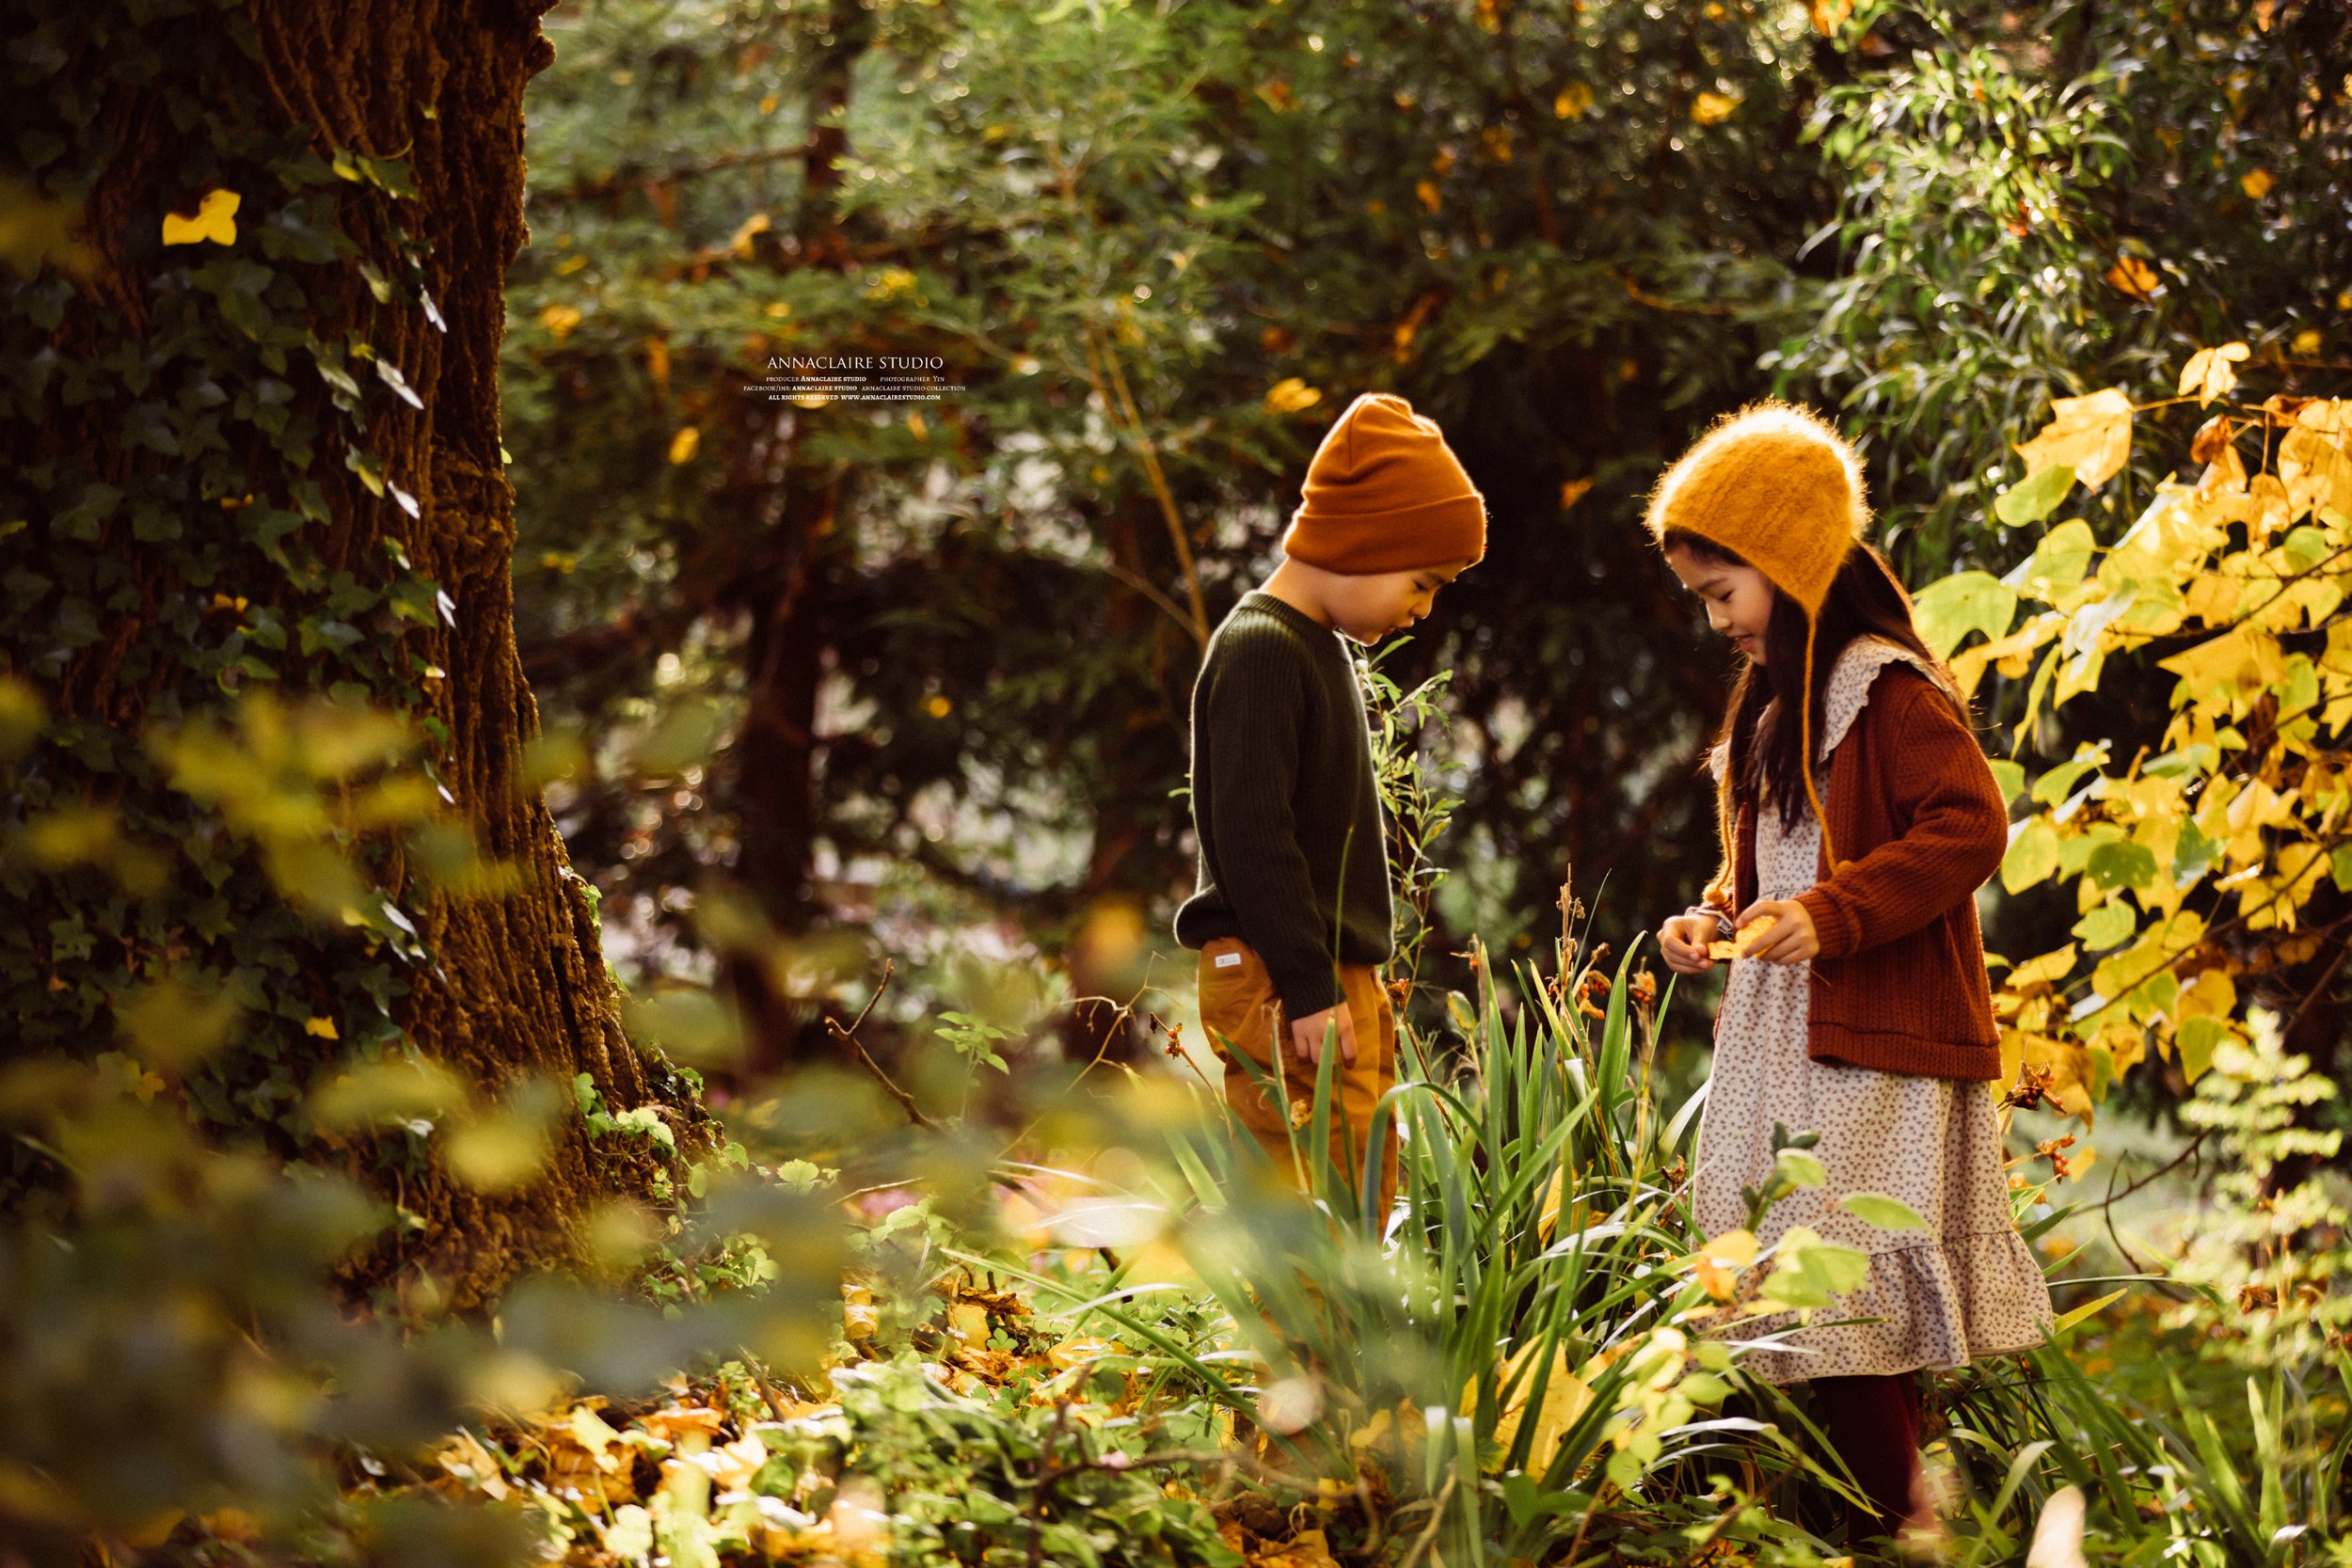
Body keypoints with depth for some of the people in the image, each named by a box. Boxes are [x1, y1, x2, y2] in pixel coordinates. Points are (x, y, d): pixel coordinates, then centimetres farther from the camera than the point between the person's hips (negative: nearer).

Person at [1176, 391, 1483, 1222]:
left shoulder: (1321, 647, 18)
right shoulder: (1258, 652, -14)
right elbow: (1251, 835, -19)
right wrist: (1309, 986, -20)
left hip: (1335, 979, 10)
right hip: (1284, 991, -10)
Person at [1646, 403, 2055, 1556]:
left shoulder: (1888, 692, -12)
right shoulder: (1770, 703, 18)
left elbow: (1971, 829, -20)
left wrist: (1830, 914, -25)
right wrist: (1716, 918, 9)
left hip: (1875, 1044, -9)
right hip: (1785, 1035, 9)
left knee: (1845, 1290, -12)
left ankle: (1889, 1523, -6)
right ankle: (1892, 1496, 12)